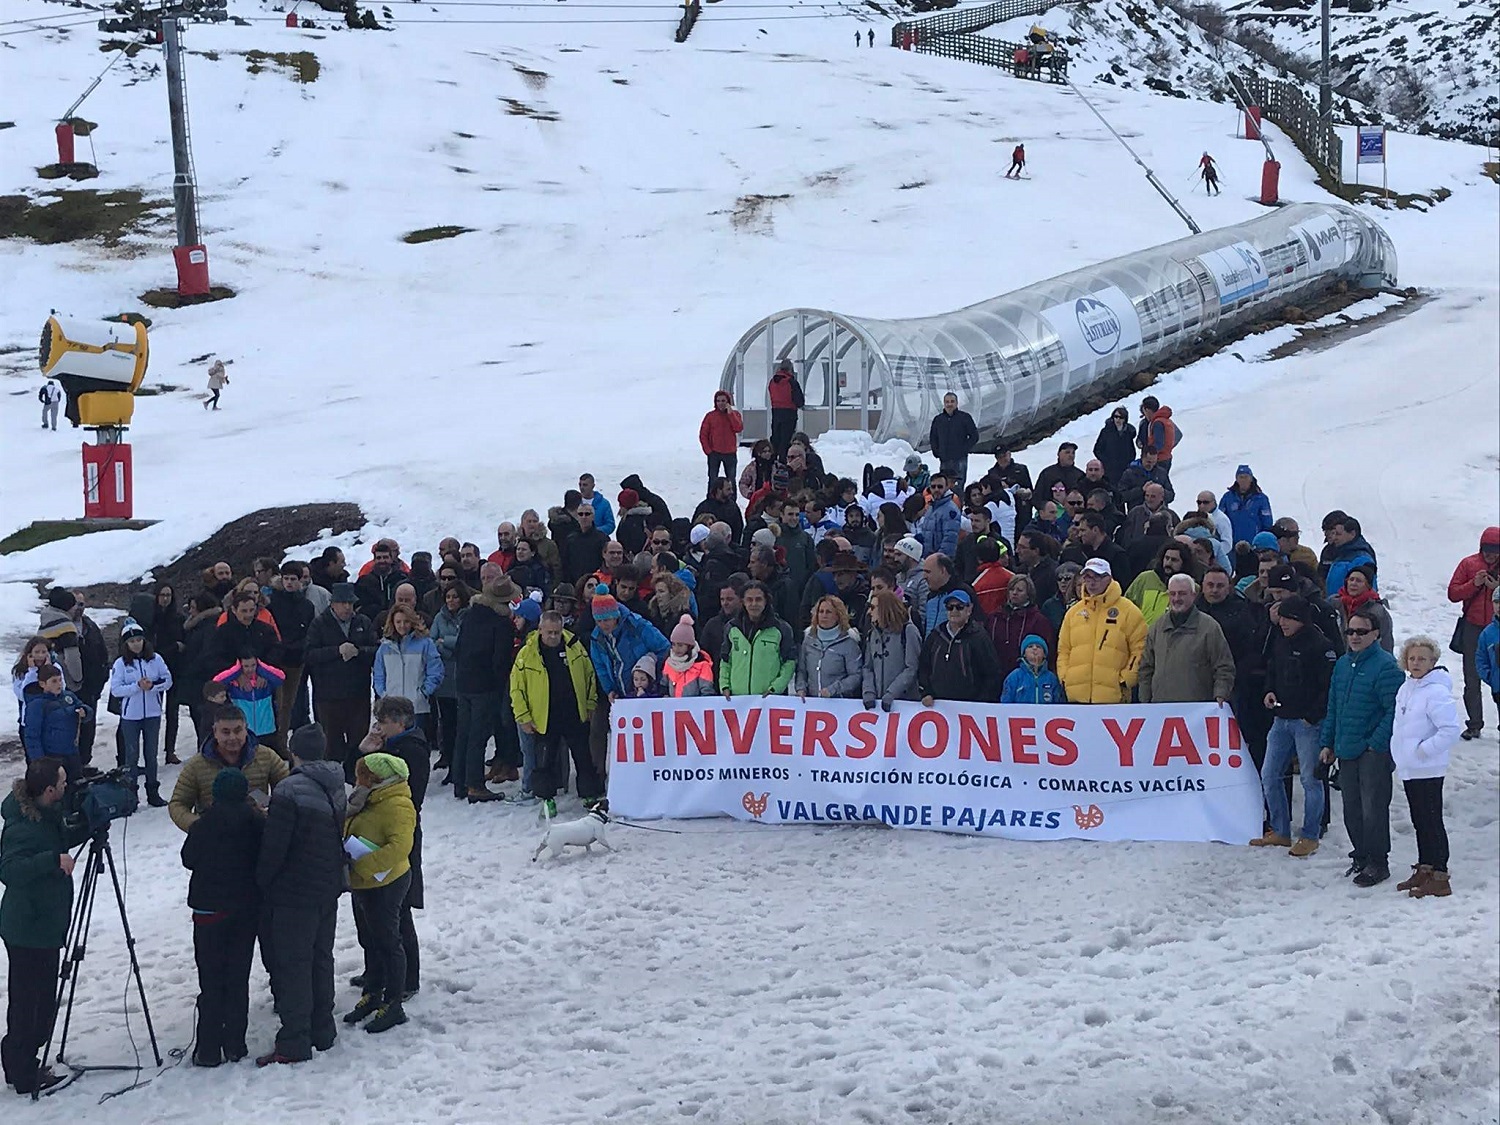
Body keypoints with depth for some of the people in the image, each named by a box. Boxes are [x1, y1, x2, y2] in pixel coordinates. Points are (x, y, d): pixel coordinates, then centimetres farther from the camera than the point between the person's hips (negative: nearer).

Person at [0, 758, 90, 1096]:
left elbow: (60, 840, 23)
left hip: (45, 923, 10)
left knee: (40, 997, 18)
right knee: (30, 1000, 0)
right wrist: (53, 859, -38)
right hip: (29, 928, -10)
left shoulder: (46, 814, 5)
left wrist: (88, 828, 8)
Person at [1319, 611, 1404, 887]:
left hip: (1374, 752, -7)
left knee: (1373, 808, -4)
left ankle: (1377, 863, 5)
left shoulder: (1385, 666, -12)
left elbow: (1394, 711, -15)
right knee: (1352, 809, 13)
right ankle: (1360, 856, 26)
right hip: (1346, 751, 7)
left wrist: (1376, 744, -16)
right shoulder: (1342, 664, 12)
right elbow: (1333, 707, 19)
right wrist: (1328, 743, 15)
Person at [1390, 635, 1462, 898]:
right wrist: (1400, 754, 14)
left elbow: (1451, 730, -22)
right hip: (1408, 769, 9)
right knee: (1419, 822, 17)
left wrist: (1423, 750, -16)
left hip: (1427, 771, -9)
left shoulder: (1436, 692, -17)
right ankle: (1424, 870, 27)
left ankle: (1439, 878, -1)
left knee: (1432, 822, -5)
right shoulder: (1406, 689, 11)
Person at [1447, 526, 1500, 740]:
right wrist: (1474, 584, -14)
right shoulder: (1469, 564, 3)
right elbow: (1453, 593, -1)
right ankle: (1474, 725, 13)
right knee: (1472, 681, 6)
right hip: (1473, 628, 2)